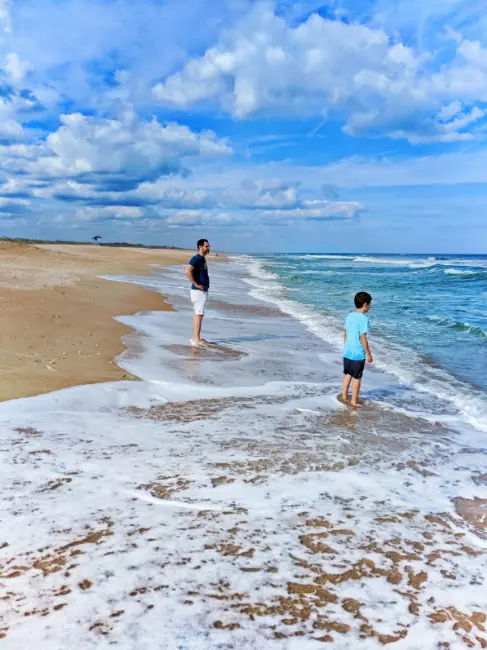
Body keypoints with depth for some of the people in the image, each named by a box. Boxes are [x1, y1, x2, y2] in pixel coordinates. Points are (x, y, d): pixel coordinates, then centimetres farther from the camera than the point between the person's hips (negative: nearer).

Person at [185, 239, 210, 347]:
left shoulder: (202, 259, 15)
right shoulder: (196, 258, -16)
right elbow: (187, 272, -30)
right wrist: (196, 284, -23)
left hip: (203, 291, 10)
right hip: (198, 291, -10)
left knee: (198, 314, 13)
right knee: (198, 315, -9)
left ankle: (197, 338, 21)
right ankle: (196, 340, -6)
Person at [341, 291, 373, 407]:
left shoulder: (349, 316, 4)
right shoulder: (363, 319, -18)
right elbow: (363, 338, -19)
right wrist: (369, 354, -11)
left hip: (347, 352, 7)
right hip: (358, 354, -7)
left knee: (347, 374, 21)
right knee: (357, 377, 5)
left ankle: (344, 395, 30)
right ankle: (354, 401, 13)